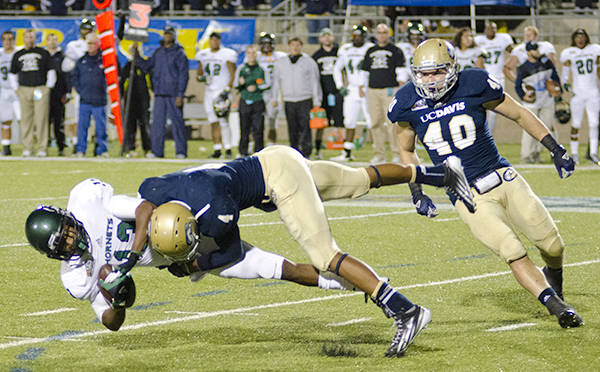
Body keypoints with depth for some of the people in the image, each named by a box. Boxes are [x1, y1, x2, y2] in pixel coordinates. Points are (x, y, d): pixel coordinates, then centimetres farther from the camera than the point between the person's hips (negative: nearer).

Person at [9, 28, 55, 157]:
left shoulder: (43, 53, 7)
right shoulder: (18, 55, 14)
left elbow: (51, 71, 8)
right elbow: (12, 73, 20)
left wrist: (48, 87, 0)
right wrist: (16, 89, 9)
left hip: (41, 89, -2)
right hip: (24, 90, 3)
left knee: (41, 119, -8)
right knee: (26, 119, 1)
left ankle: (42, 148, -6)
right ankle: (27, 148, 4)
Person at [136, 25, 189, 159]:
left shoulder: (179, 53, -3)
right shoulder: (158, 52, 14)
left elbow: (183, 75, -7)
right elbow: (147, 66, 22)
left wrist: (180, 95, -13)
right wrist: (137, 56, 9)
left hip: (174, 95, -5)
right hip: (159, 94, 6)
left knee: (177, 122, -5)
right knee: (157, 123, 4)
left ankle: (181, 151, 0)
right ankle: (157, 152, 8)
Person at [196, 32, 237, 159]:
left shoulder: (227, 55, -4)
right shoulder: (203, 55, 12)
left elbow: (232, 75, -5)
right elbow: (198, 74, 19)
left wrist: (226, 90, -15)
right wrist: (202, 78, -5)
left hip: (222, 91, -5)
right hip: (209, 92, 5)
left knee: (223, 122, -12)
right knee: (213, 122, 5)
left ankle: (228, 149, -7)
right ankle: (217, 149, 8)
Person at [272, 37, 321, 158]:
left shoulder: (309, 62, 6)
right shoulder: (280, 63, 14)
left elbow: (315, 82, 6)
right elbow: (276, 81, 20)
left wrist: (317, 101, 2)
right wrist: (274, 98, 14)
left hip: (305, 101, -3)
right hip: (288, 101, 3)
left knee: (305, 128, -13)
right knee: (292, 130, 3)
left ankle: (305, 153, -15)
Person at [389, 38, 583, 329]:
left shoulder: (474, 86, -9)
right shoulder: (409, 104, -5)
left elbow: (520, 115, 5)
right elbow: (406, 151, 13)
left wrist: (555, 149, 6)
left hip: (503, 178, 1)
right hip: (468, 196, -1)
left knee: (553, 246, 5)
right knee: (514, 254, -19)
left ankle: (553, 275, 38)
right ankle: (556, 306, -13)